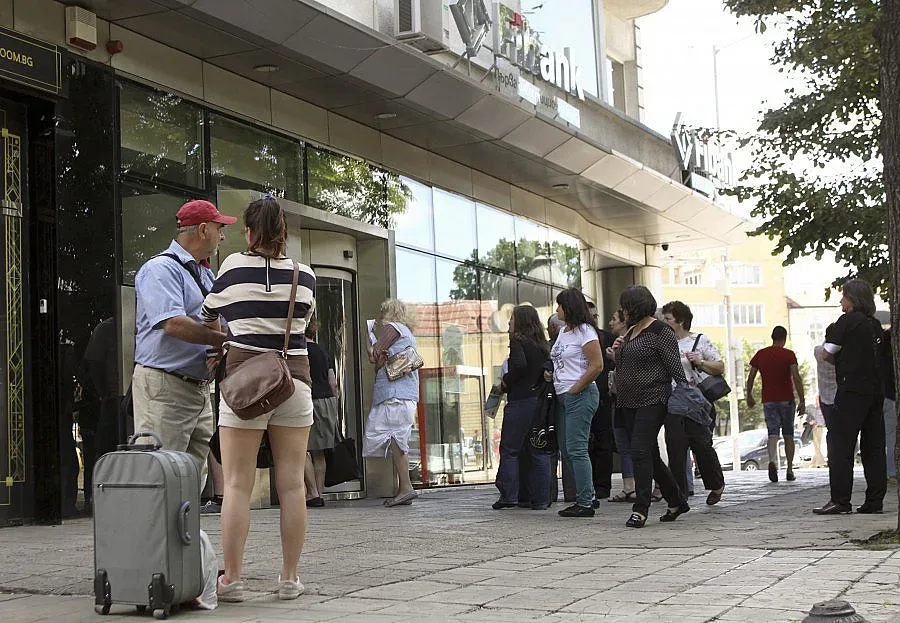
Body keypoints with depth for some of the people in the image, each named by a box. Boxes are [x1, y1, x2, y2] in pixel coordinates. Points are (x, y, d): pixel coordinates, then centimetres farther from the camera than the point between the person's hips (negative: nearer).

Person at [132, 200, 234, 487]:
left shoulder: (206, 274, 21)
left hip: (200, 386, 9)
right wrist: (225, 341, -20)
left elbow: (213, 324, 20)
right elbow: (173, 323, -22)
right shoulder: (161, 268, -9)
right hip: (164, 387, -9)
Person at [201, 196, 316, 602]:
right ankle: (290, 578, 11)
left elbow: (210, 318, 11)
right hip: (294, 379, 3)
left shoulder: (234, 267, -2)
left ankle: (232, 579, 0)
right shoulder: (305, 275, 4)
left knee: (237, 485, 0)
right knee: (292, 485, 5)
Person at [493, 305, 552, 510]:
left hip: (520, 400, -6)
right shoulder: (542, 344, 13)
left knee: (509, 449, 2)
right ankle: (541, 499, 9)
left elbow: (519, 365, -22)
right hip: (540, 399, 7)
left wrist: (505, 382, -8)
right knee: (539, 451, 9)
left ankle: (508, 495, 0)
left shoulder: (518, 341, -7)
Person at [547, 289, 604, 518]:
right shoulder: (563, 332, 16)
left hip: (580, 395, -10)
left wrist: (576, 389, -14)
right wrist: (550, 374, 6)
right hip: (562, 396, 10)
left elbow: (597, 365, -17)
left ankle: (585, 503, -6)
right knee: (566, 449, 9)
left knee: (576, 449, -10)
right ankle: (585, 497, 15)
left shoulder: (585, 331, -10)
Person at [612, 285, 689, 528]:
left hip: (652, 401, -9)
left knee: (640, 451, -16)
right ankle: (677, 501, 23)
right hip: (629, 403, 9)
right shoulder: (631, 332, 17)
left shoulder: (660, 331, -10)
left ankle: (641, 509, -14)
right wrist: (617, 350, 9)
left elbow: (675, 366, -13)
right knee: (650, 455, 12)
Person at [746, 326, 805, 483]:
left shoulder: (760, 354, 4)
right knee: (788, 435, 11)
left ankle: (773, 460, -29)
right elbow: (796, 377, -14)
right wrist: (802, 401, -12)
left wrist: (749, 396, 22)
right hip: (787, 399, -1)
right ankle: (790, 470, 14)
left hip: (768, 400, 1)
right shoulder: (789, 354, -5)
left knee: (773, 434, -2)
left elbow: (750, 377, 7)